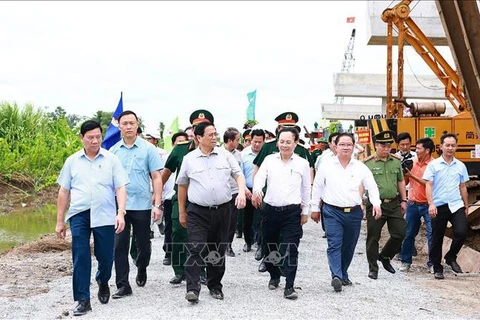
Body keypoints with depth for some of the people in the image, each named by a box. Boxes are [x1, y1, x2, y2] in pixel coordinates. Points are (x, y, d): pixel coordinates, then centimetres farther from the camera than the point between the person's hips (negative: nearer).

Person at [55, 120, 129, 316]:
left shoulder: (111, 159, 3)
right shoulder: (72, 161, 9)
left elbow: (120, 188, 0)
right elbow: (64, 192, 12)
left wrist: (121, 213, -14)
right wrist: (60, 221, 10)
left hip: (105, 215, -1)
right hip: (79, 215, 1)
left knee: (105, 256, 6)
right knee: (80, 258, -3)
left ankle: (102, 282, 38)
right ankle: (83, 300, 5)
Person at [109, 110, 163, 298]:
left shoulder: (148, 149, -1)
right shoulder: (113, 151, 6)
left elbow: (156, 177, -2)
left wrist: (157, 205, -8)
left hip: (142, 205, -1)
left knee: (143, 244, 12)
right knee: (119, 246, -2)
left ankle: (141, 269, 40)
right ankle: (123, 285, 5)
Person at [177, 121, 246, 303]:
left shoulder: (225, 155, 5)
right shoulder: (189, 159, 1)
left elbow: (238, 174, 8)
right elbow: (182, 185, 9)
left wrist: (242, 193, -12)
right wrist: (181, 212, 11)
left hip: (222, 211, 2)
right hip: (198, 212, -2)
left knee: (218, 251, 10)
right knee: (196, 250, -10)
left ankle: (215, 286, 23)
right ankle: (192, 288, -10)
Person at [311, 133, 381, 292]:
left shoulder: (360, 167, 4)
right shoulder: (326, 166, 0)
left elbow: (372, 186, 6)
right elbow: (317, 188, 6)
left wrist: (376, 203, -10)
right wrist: (315, 208, 7)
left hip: (354, 213, 3)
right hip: (332, 212, -3)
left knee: (349, 246, 12)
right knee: (334, 245, -14)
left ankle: (343, 274, 28)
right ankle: (336, 276, -22)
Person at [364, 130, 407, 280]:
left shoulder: (396, 161, 8)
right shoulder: (368, 163, -6)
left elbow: (401, 182, 17)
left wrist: (403, 200, 16)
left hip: (394, 204, 4)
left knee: (400, 233, 3)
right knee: (373, 237, 2)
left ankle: (384, 256, 27)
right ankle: (373, 268, 14)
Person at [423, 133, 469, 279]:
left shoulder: (460, 166, 8)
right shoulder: (433, 165, -1)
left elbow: (463, 187, 15)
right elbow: (428, 185, -5)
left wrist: (466, 206, 16)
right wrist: (431, 204, -15)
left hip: (456, 205, 2)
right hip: (439, 206, -2)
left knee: (461, 232, -16)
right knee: (437, 238, 5)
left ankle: (451, 257, 10)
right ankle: (437, 268, 19)